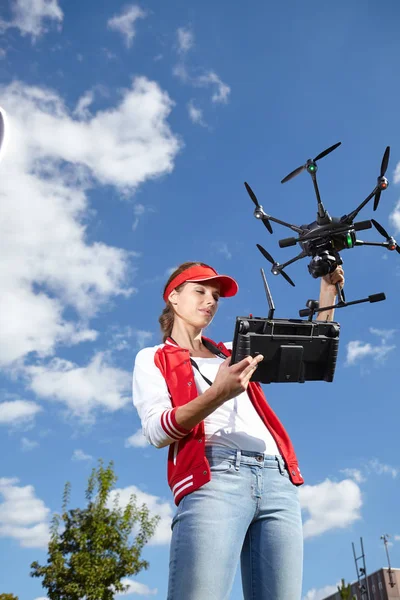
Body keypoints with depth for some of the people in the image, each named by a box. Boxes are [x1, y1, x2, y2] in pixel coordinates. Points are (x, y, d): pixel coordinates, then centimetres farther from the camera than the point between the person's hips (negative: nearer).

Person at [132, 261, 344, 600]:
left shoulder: (232, 353, 29)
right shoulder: (153, 359, 15)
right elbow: (157, 431, -2)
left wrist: (328, 289, 21)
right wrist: (218, 393, -18)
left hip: (278, 480, 5)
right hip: (213, 478, -4)